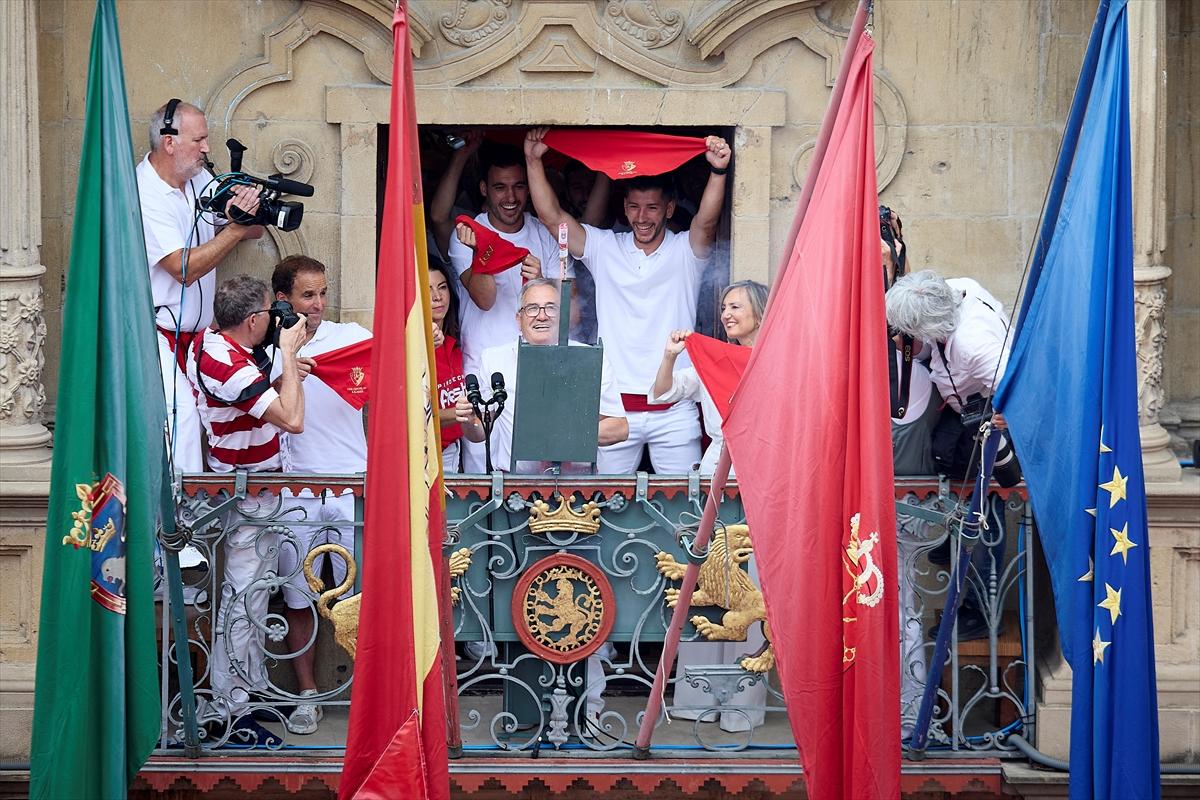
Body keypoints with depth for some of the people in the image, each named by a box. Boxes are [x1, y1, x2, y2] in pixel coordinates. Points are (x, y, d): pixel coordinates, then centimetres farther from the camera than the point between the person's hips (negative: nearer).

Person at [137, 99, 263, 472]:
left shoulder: (200, 178, 7)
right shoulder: (144, 197, -17)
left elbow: (254, 231, 9)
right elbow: (185, 269, -24)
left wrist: (247, 204, -15)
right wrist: (236, 228, -24)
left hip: (193, 334, 8)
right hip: (154, 334, -8)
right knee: (180, 416, -19)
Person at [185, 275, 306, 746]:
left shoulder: (209, 343, 4)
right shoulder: (230, 366, -27)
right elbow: (291, 420, -27)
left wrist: (285, 373, 0)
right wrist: (289, 354, -18)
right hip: (248, 493, -10)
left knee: (245, 594, 19)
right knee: (246, 599, -3)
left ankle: (238, 689, 31)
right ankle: (230, 709, 5)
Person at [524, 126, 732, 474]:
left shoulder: (686, 251, 3)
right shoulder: (604, 248, 8)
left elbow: (706, 221, -18)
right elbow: (552, 215, 1)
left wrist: (718, 171, -35)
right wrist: (534, 161, -8)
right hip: (615, 405, 1)